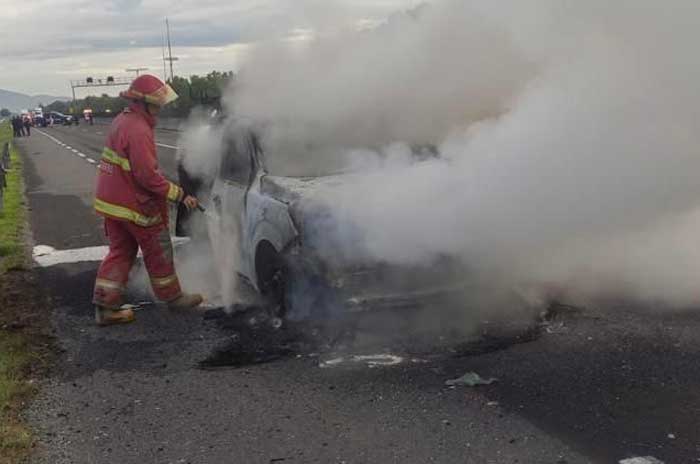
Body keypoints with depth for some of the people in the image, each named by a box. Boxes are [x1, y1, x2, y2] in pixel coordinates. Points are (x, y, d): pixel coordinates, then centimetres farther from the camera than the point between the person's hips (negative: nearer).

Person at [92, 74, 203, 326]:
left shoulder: (121, 121, 10)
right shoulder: (138, 130, -23)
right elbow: (147, 176, -26)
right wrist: (180, 195, -21)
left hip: (111, 200, 9)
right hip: (135, 204, -9)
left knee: (120, 252, 14)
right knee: (158, 251, 8)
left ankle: (105, 307, 12)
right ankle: (172, 297, 23)